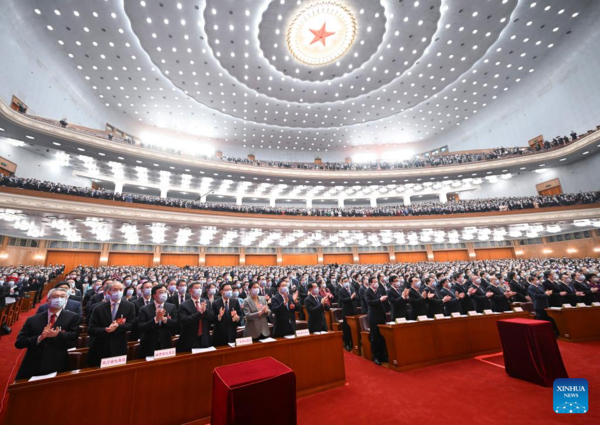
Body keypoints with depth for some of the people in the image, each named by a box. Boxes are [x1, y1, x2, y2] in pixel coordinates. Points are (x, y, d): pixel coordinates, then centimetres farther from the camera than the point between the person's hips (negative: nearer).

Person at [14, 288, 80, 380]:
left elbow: (75, 336, -9)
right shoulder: (32, 320, 4)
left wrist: (58, 335, -24)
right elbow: (19, 342, 1)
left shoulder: (73, 317, -3)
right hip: (32, 368, 2)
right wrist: (39, 338, -17)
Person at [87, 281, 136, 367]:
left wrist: (118, 327, -21)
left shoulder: (129, 306, -1)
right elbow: (91, 330, -3)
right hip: (100, 349, 1)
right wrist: (106, 330, -20)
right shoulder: (99, 308, -1)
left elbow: (131, 324, -5)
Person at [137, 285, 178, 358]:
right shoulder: (145, 309, -6)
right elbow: (140, 328, -13)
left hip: (166, 345, 2)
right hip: (148, 347, -1)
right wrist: (156, 319, -25)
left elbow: (176, 324, -8)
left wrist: (164, 319, -22)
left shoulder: (172, 307, -1)